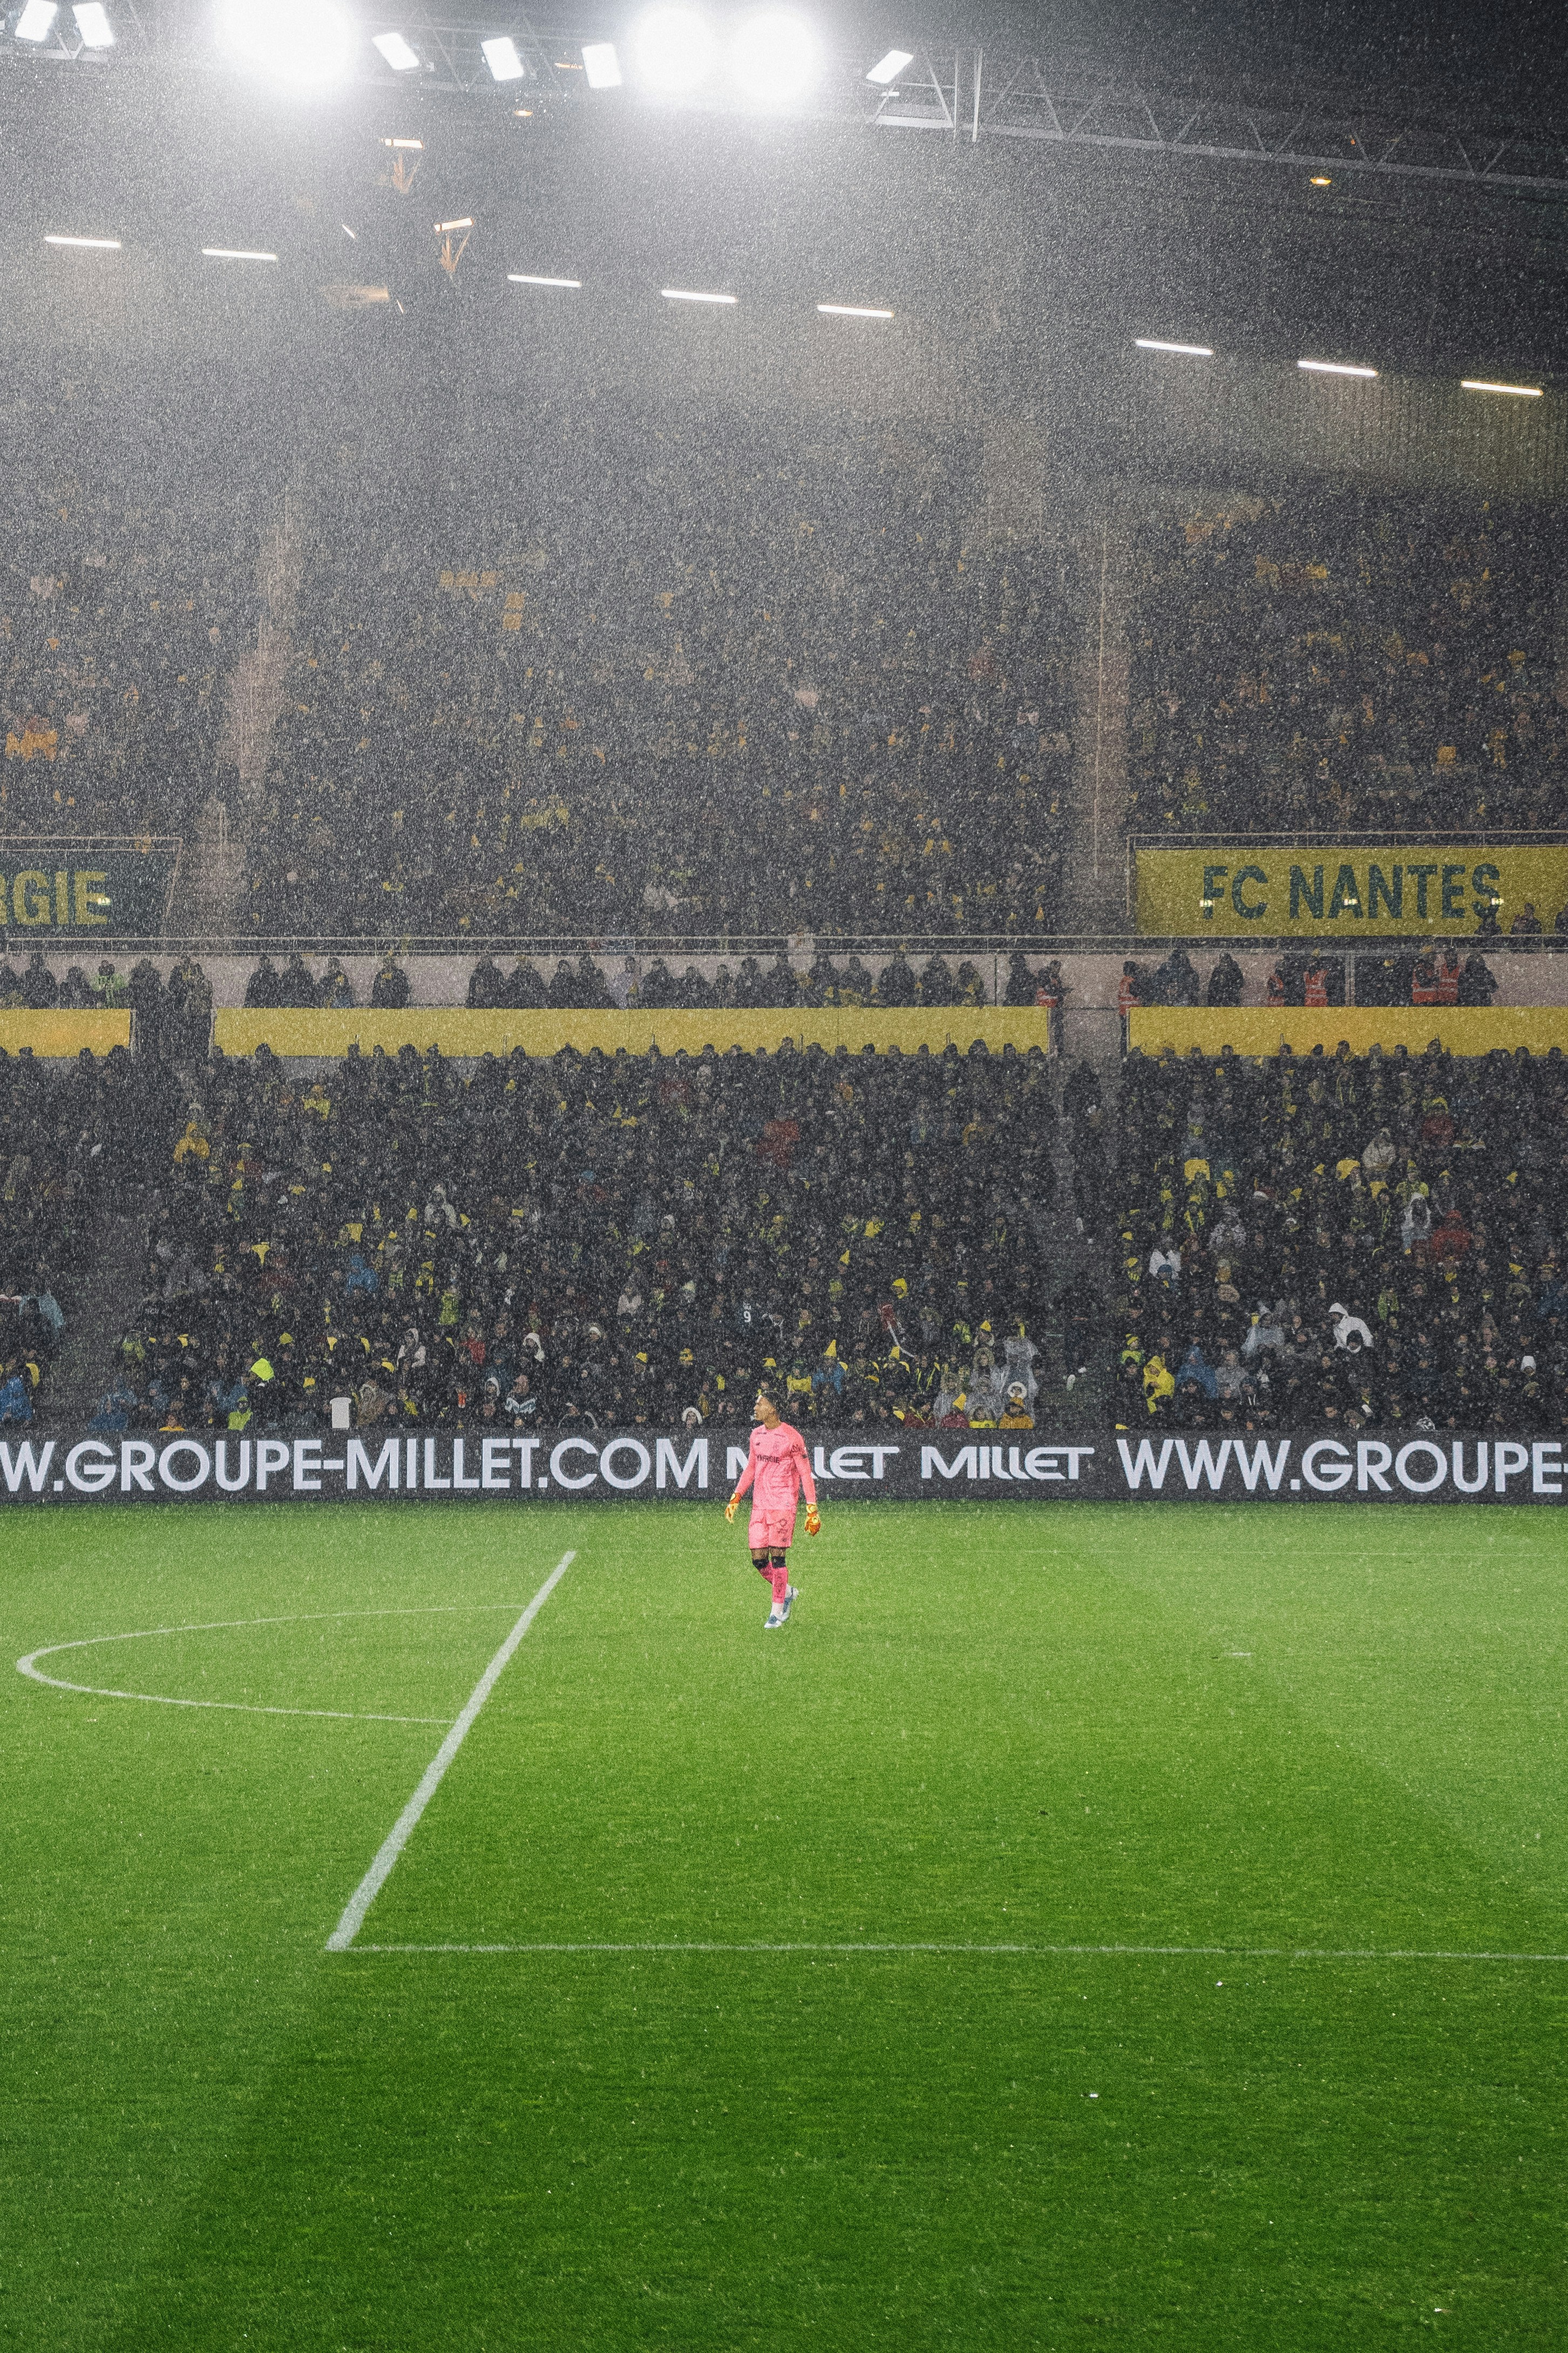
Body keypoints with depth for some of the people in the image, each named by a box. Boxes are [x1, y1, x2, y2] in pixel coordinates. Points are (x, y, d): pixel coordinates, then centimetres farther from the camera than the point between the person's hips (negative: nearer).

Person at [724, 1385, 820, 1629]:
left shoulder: (791, 1437, -10)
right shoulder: (757, 1435, 10)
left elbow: (805, 1474, -7)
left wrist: (812, 1510, -10)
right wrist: (736, 1497, 17)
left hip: (783, 1504, -6)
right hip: (759, 1505, 6)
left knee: (778, 1557, -6)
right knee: (758, 1559, 2)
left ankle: (777, 1610, 2)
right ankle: (787, 1592, 26)